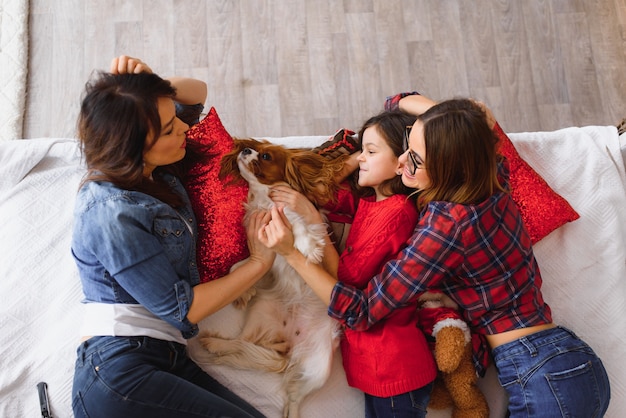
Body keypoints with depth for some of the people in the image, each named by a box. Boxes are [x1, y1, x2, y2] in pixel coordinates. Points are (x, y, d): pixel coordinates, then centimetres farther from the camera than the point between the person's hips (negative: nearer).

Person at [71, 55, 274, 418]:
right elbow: (181, 309, -15)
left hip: (166, 359, 8)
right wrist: (259, 263, -5)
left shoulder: (156, 169, 7)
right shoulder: (113, 215, -18)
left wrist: (151, 85, -3)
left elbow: (198, 94, 20)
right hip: (119, 374, -8)